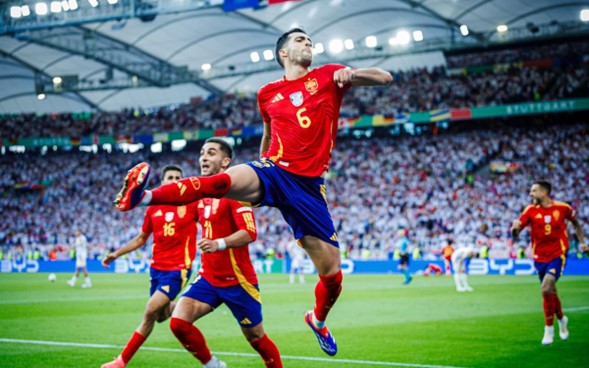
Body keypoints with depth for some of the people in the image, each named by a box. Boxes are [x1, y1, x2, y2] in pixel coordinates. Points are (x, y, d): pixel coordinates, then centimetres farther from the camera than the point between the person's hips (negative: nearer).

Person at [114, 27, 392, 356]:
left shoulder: (328, 76, 6)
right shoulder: (268, 93, 13)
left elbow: (385, 77, -2)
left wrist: (350, 74, -20)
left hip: (309, 186, 0)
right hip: (273, 170, 0)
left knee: (332, 273, 3)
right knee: (222, 181, -36)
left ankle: (318, 320, 34)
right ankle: (141, 196, -45)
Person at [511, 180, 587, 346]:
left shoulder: (563, 208, -5)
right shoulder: (531, 210, -4)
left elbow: (575, 223, 16)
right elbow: (515, 234, -7)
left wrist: (582, 242, 12)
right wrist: (515, 227, -29)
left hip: (558, 255, -3)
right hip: (539, 256, 3)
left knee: (546, 288, -19)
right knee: (551, 291, 12)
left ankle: (549, 329, -5)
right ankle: (561, 318, 42)